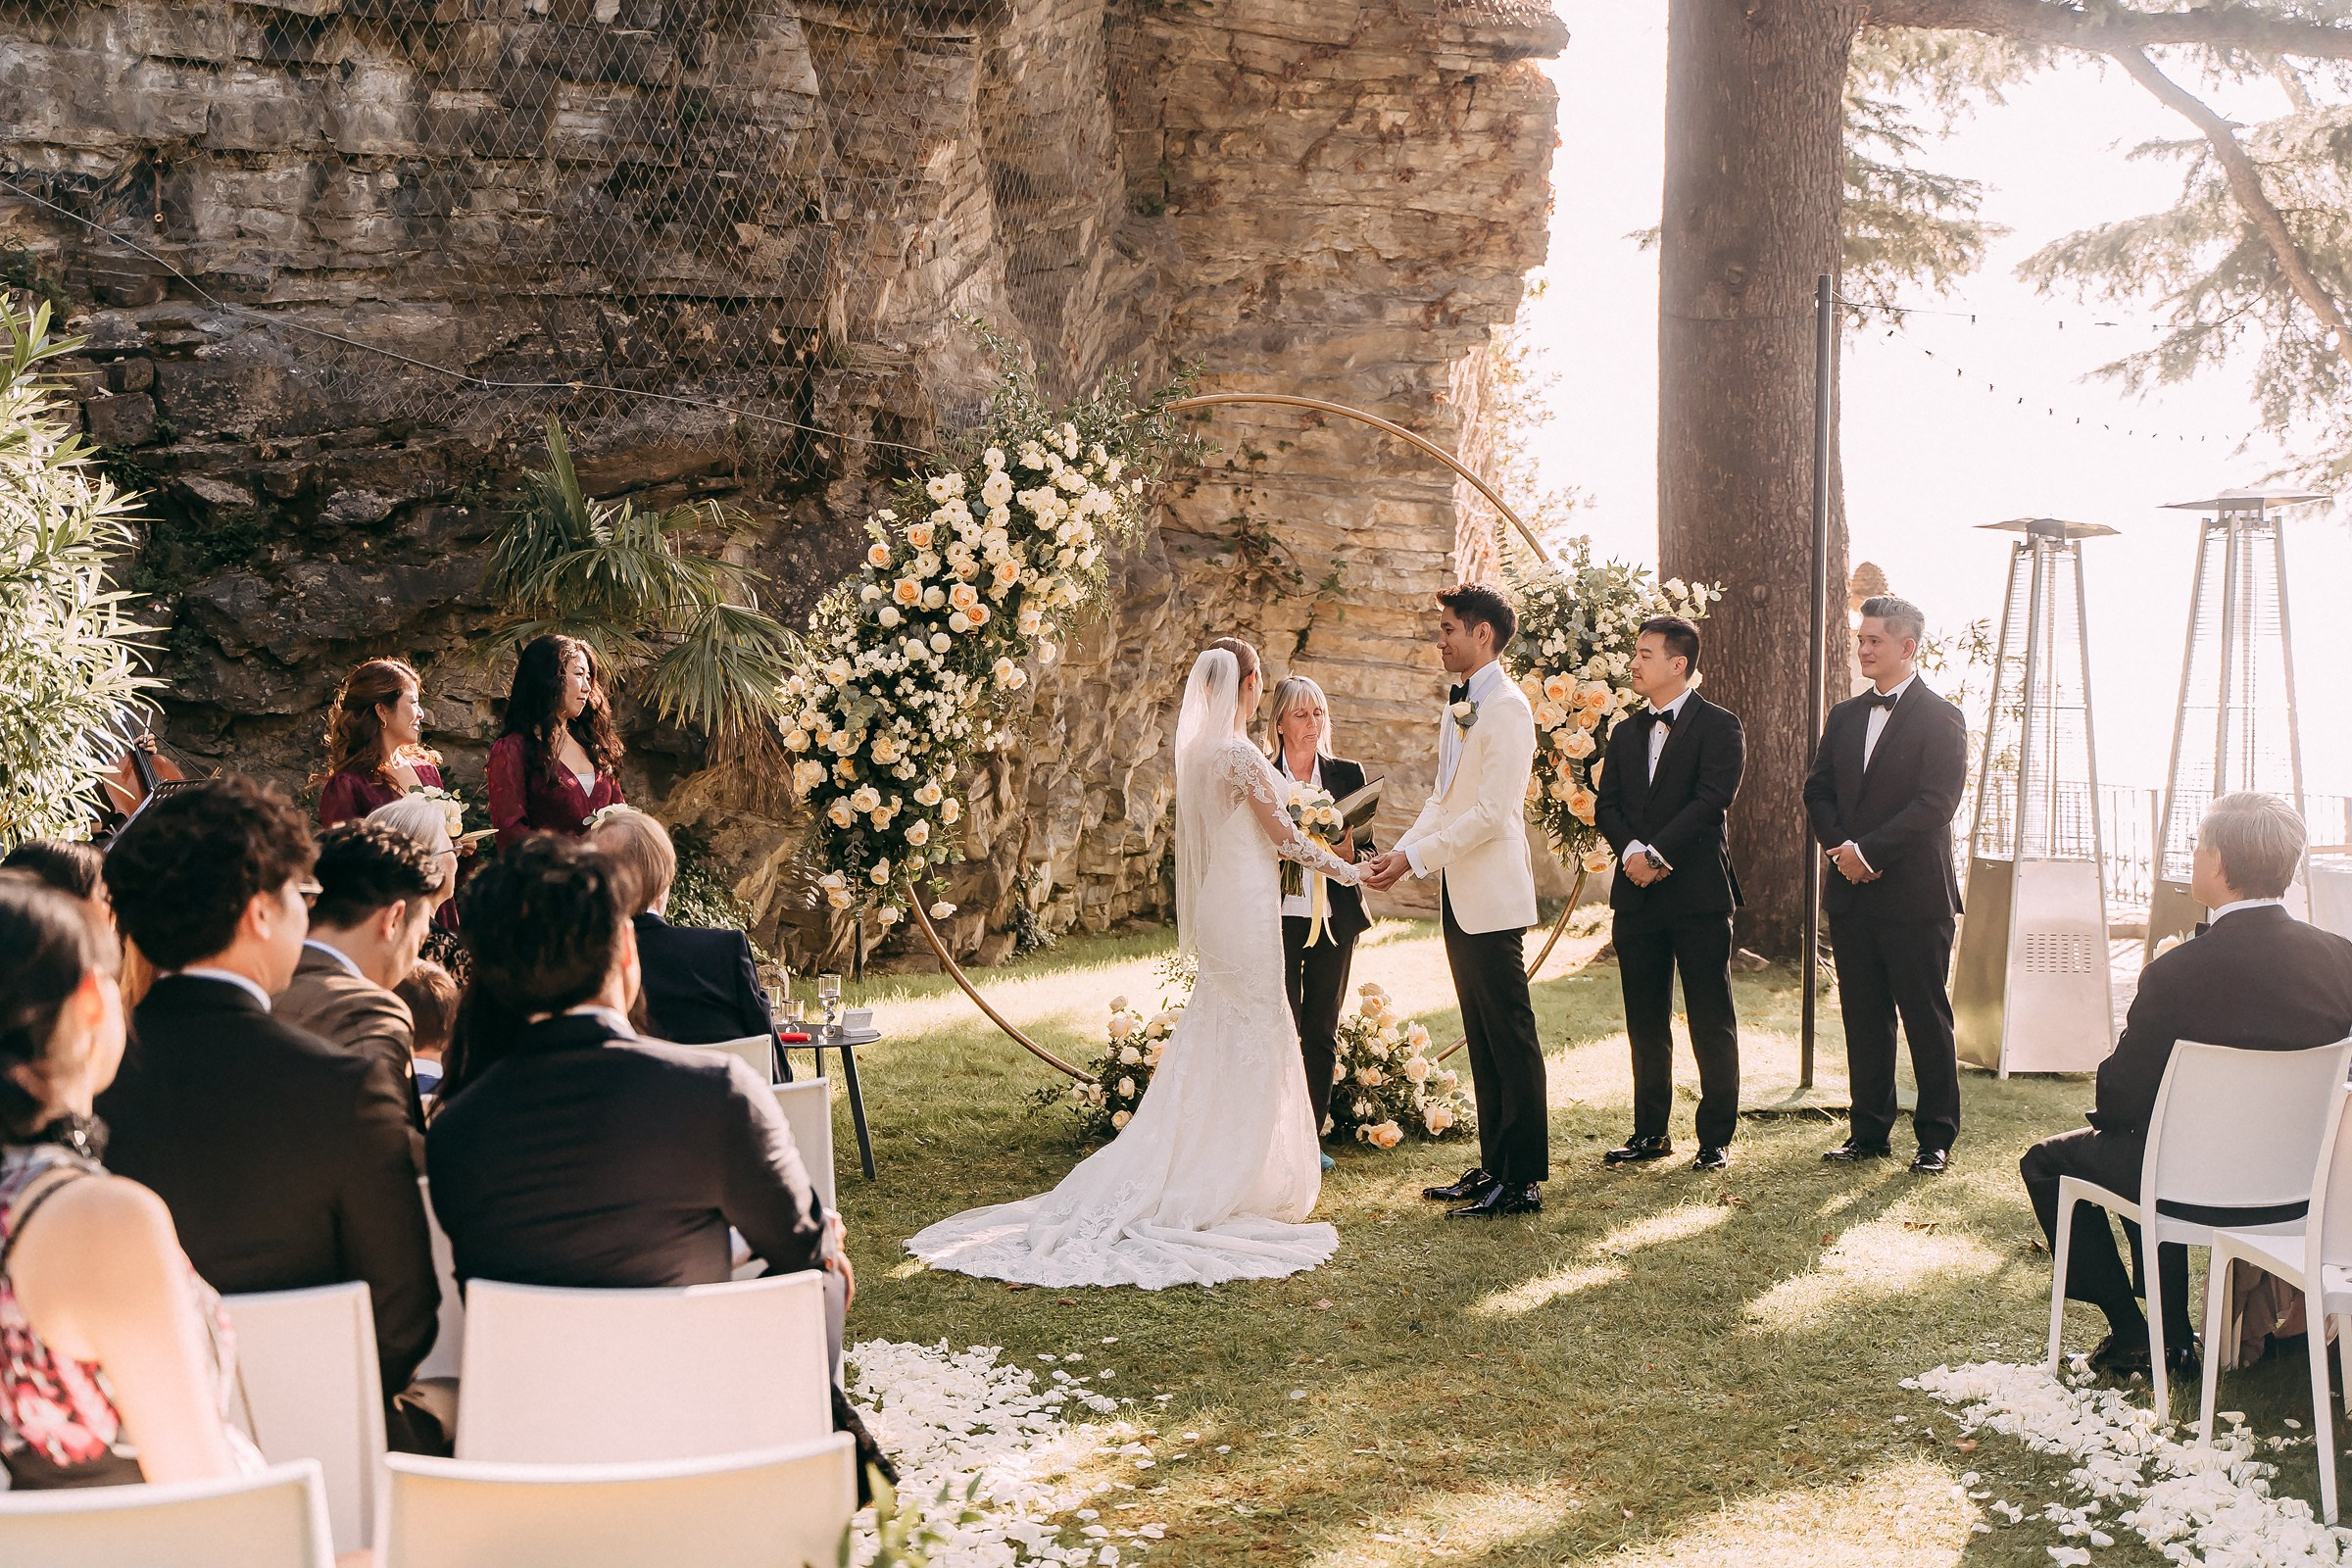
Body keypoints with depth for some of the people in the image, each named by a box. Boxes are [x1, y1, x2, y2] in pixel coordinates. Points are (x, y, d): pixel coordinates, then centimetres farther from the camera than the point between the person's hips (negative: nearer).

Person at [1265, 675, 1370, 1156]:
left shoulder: (1348, 774, 7)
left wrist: (1348, 850, -16)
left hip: (1334, 922, 3)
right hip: (1278, 920, -2)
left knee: (1322, 1033, 8)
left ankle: (1311, 1137, 16)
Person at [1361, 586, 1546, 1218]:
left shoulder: (1508, 708, -14)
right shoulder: (1455, 707, 15)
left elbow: (1493, 812, -20)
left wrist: (1416, 859, -19)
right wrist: (1399, 852, 5)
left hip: (1493, 897, -9)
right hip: (1458, 896, 9)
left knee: (1510, 1035, -4)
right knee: (1481, 1038, 13)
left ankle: (1524, 1181, 1)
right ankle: (1493, 1166, 20)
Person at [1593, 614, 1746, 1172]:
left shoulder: (1719, 727, -3)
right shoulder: (1625, 733, 16)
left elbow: (1712, 800, -14)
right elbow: (1606, 807, 8)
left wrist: (1657, 853, -18)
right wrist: (1632, 850, -11)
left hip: (1698, 893, -6)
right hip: (1636, 895, 6)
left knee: (1712, 1022, 1)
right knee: (1645, 1021, 10)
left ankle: (1716, 1137, 8)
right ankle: (1650, 1131, 20)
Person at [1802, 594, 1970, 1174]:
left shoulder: (1941, 719, -6)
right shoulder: (1844, 717, 14)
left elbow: (1935, 804, -15)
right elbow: (1818, 790, 12)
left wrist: (1868, 850, -17)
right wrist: (1840, 846, -6)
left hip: (1915, 894, -6)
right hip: (1851, 892, 6)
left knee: (1927, 1018, 1)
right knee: (1863, 1017, 10)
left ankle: (1936, 1137, 10)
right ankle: (1869, 1130, 19)